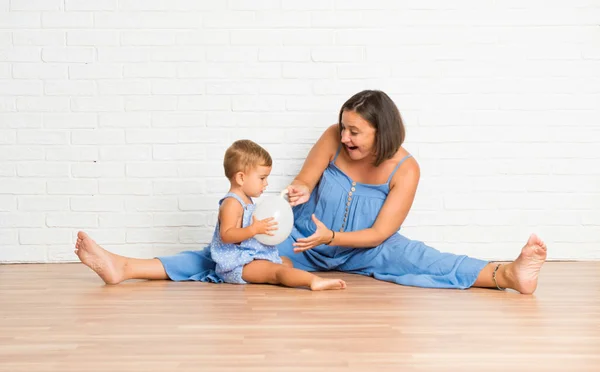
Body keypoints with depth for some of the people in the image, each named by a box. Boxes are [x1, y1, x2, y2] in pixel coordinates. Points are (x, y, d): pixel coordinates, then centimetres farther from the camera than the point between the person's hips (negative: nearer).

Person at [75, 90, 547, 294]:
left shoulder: (405, 169, -17)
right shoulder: (334, 138, -11)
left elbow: (380, 233, -19)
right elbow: (304, 182, -8)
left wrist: (332, 237, -32)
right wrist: (299, 192, -33)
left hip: (364, 249, -1)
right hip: (308, 240, 2)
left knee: (423, 261, -29)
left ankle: (507, 274, -47)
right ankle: (125, 268, -20)